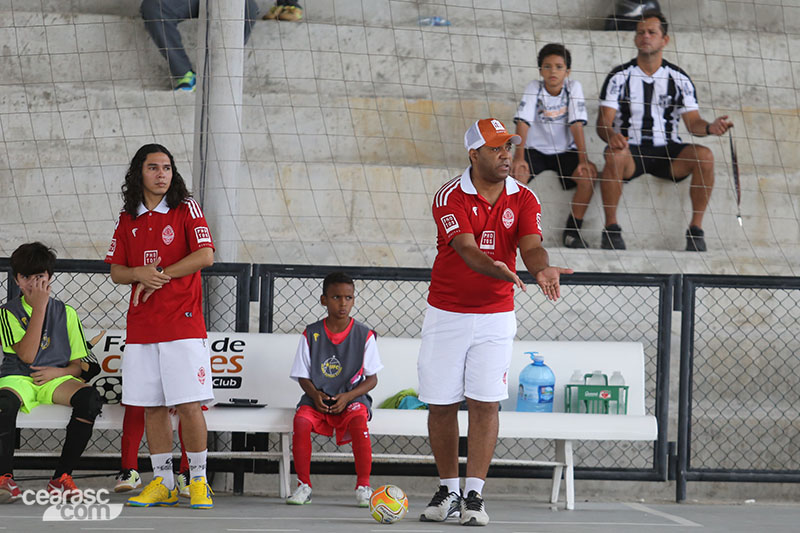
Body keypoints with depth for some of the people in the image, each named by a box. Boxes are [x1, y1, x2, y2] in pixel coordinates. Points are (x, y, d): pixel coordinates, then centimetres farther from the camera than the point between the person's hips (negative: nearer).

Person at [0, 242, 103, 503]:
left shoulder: (66, 313, 11)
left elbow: (79, 365, 12)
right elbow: (26, 355, -11)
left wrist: (59, 372, -11)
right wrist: (39, 307, -11)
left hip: (56, 379, 2)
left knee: (90, 397, -31)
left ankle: (62, 477, -20)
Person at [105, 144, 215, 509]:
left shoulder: (186, 208, 1)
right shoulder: (128, 219, 13)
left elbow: (205, 255, -9)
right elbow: (116, 271, 12)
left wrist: (160, 276, -10)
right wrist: (140, 273, -10)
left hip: (183, 324, -4)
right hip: (141, 326, 4)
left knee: (188, 405, -8)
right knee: (151, 407, 4)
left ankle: (198, 481, 1)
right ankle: (162, 483, 11)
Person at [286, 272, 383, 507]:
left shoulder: (364, 335, 0)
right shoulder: (311, 335, 2)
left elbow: (372, 378, 1)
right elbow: (303, 376, 6)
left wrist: (347, 397, -15)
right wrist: (315, 394, -15)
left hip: (352, 398, -1)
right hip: (317, 398, 1)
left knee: (359, 420, -34)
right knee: (301, 420, -30)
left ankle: (363, 486, -18)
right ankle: (304, 485, -15)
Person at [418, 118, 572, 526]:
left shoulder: (523, 199, -2)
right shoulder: (450, 197, -11)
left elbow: (531, 247, -15)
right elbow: (466, 247, -24)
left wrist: (542, 270, -39)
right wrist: (496, 269, -45)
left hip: (495, 316, 1)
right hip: (446, 314, -1)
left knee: (485, 403, -6)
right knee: (441, 405, 4)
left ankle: (474, 494, -2)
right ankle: (448, 490, 18)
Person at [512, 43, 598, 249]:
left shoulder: (573, 87, -6)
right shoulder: (534, 88, -7)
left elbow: (577, 124, -13)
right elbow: (523, 122, -17)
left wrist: (583, 160, -23)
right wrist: (519, 156, -30)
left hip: (565, 151, 0)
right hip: (535, 149, 0)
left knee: (588, 173, -28)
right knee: (516, 171, -31)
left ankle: (572, 231, -14)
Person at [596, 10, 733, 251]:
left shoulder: (679, 79, 7)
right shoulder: (619, 77, 1)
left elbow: (693, 122, 3)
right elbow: (603, 122, -6)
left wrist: (709, 128, -22)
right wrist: (611, 136, -31)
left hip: (667, 150, 2)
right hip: (630, 150, -2)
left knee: (704, 155, -27)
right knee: (615, 155, -38)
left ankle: (696, 229, -19)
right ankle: (611, 228, -27)